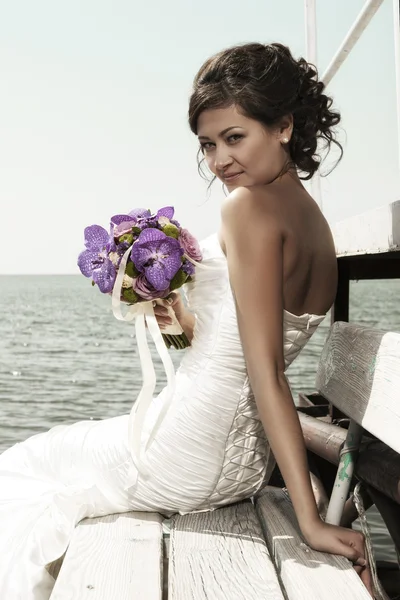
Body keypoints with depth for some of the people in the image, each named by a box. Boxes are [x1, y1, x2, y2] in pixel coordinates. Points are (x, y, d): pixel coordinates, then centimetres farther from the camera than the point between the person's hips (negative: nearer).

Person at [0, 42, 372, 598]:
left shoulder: (251, 205, -20)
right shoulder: (314, 220, 6)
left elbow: (267, 372, -25)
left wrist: (311, 519, -23)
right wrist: (186, 320, 3)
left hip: (190, 458, -9)